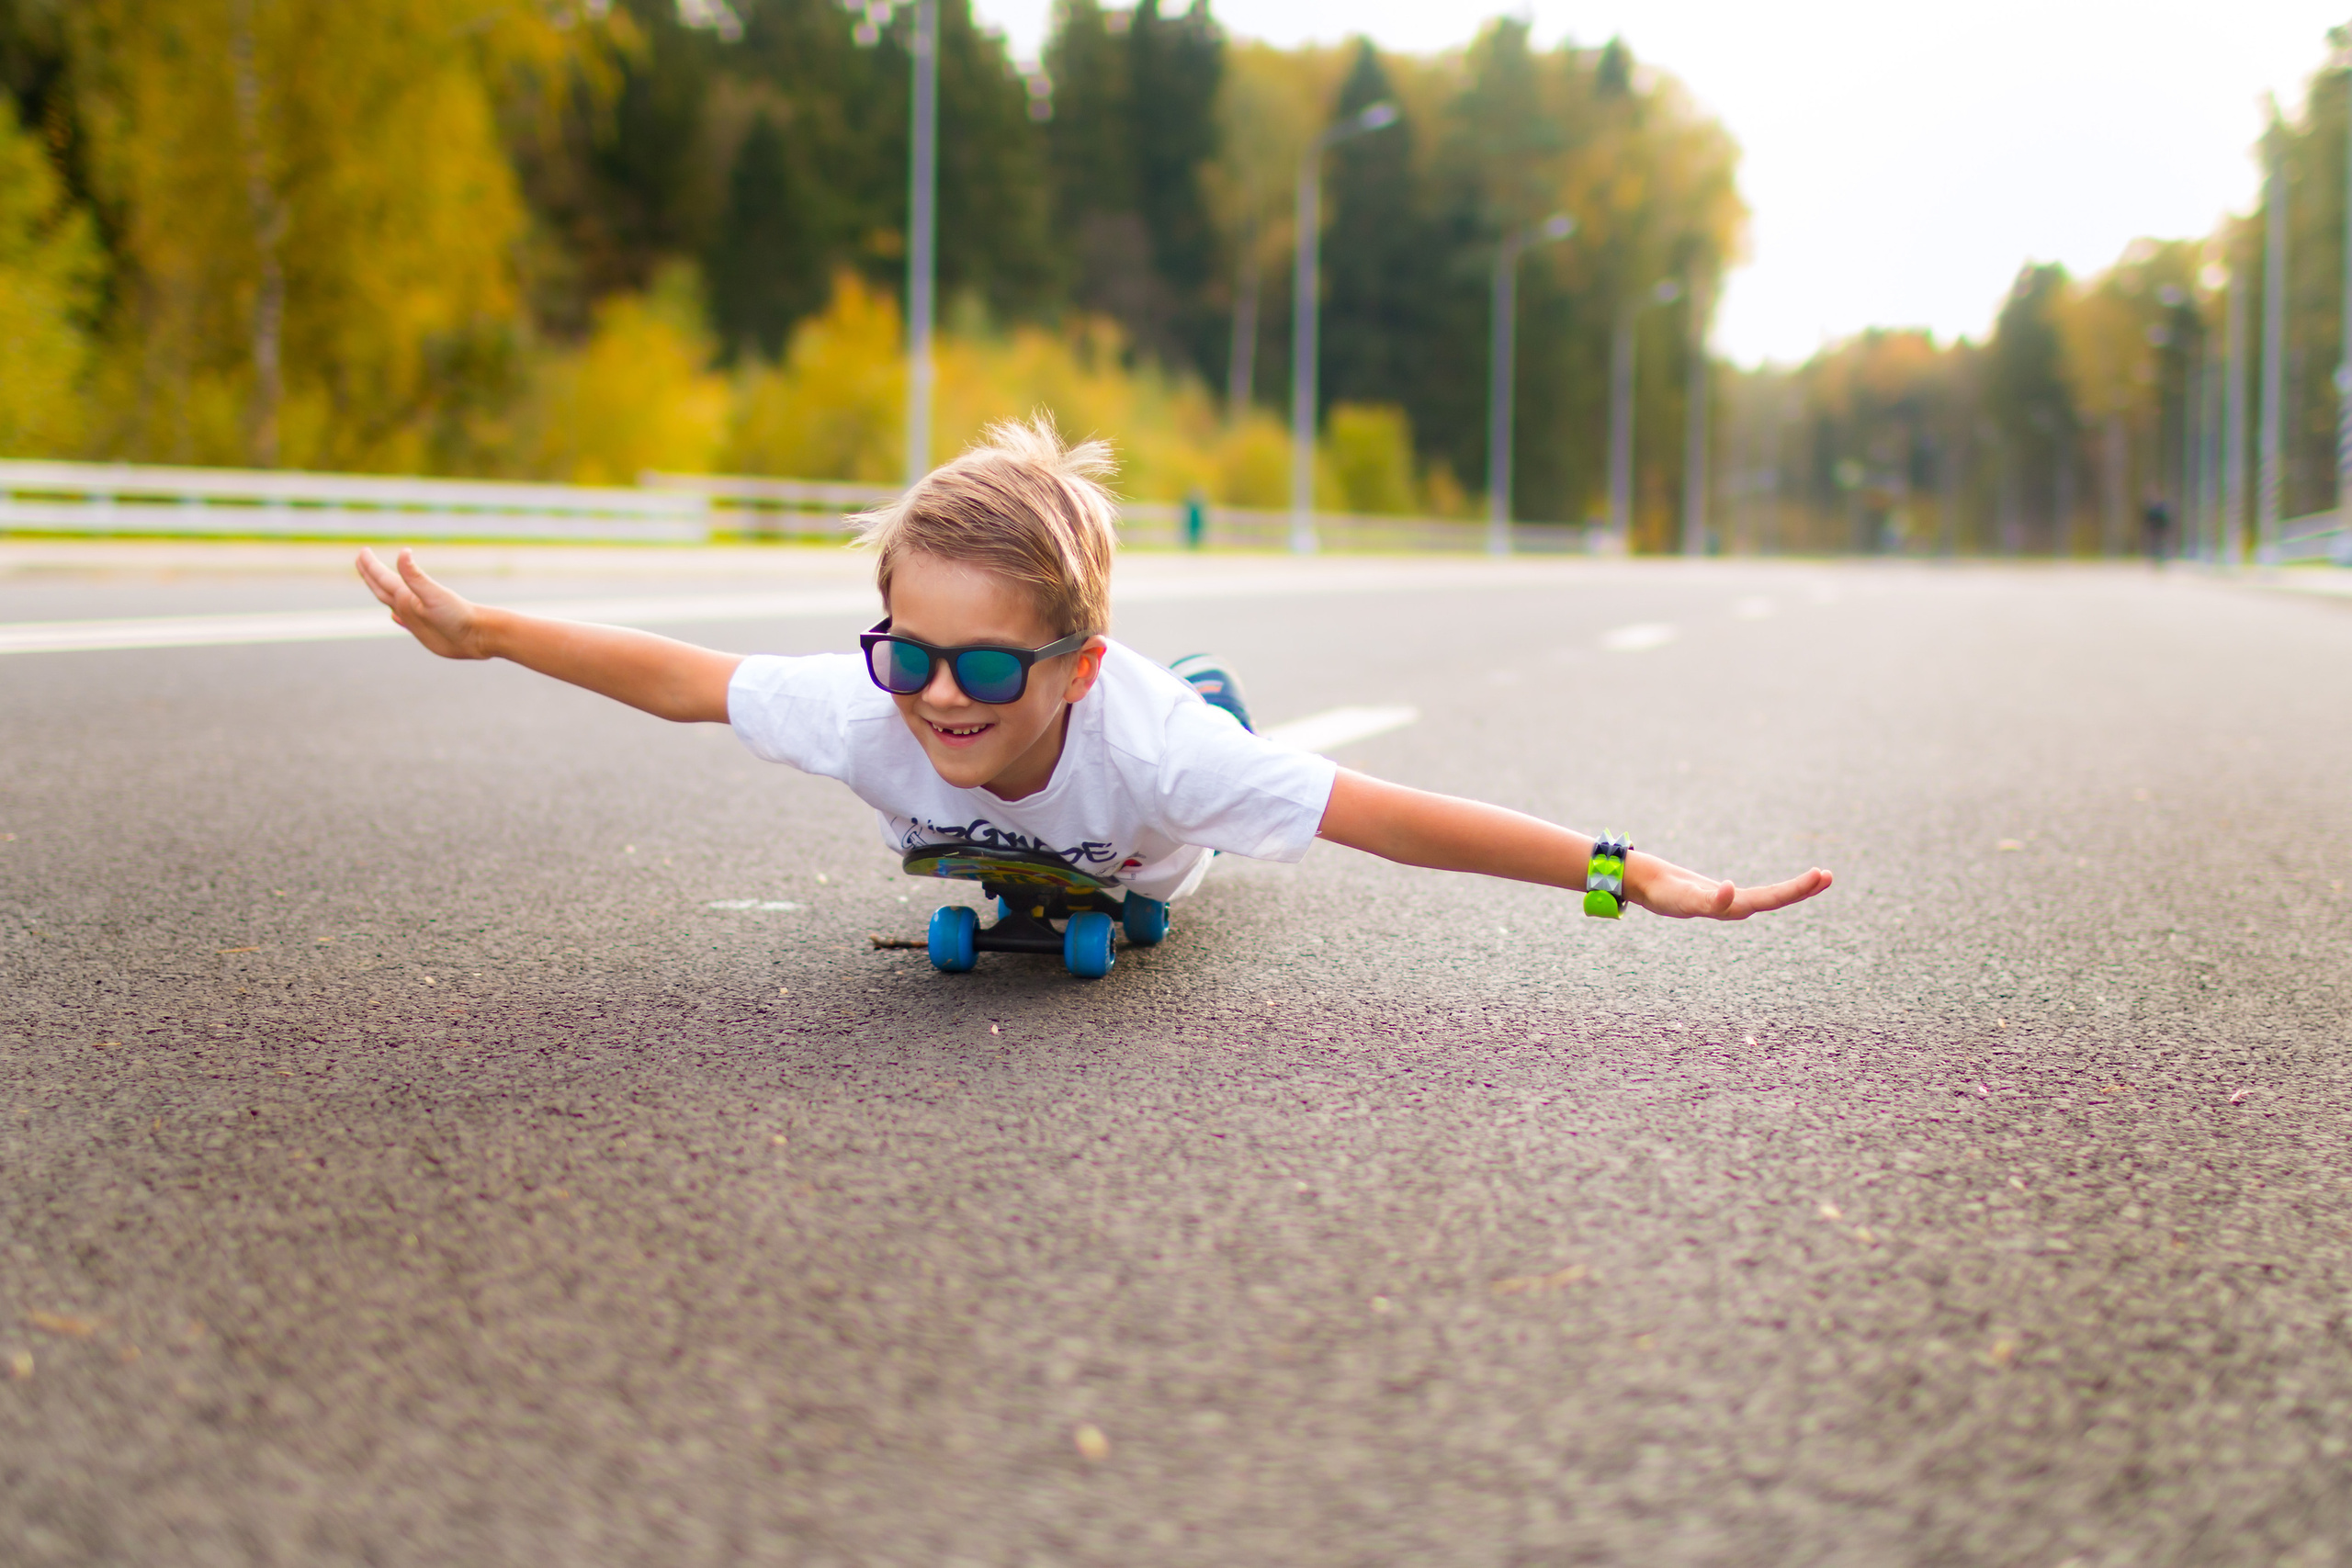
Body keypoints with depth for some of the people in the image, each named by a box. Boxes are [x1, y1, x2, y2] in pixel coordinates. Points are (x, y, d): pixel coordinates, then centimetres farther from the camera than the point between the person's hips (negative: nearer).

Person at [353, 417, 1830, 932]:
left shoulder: (1148, 738, -54)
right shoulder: (869, 713, -46)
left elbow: (1395, 815, -57)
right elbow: (682, 677, -30)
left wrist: (1632, 874, -63)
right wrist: (480, 629, -28)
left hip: (1134, 861, -1)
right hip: (982, 863, 1)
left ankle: (1214, 689, 70)